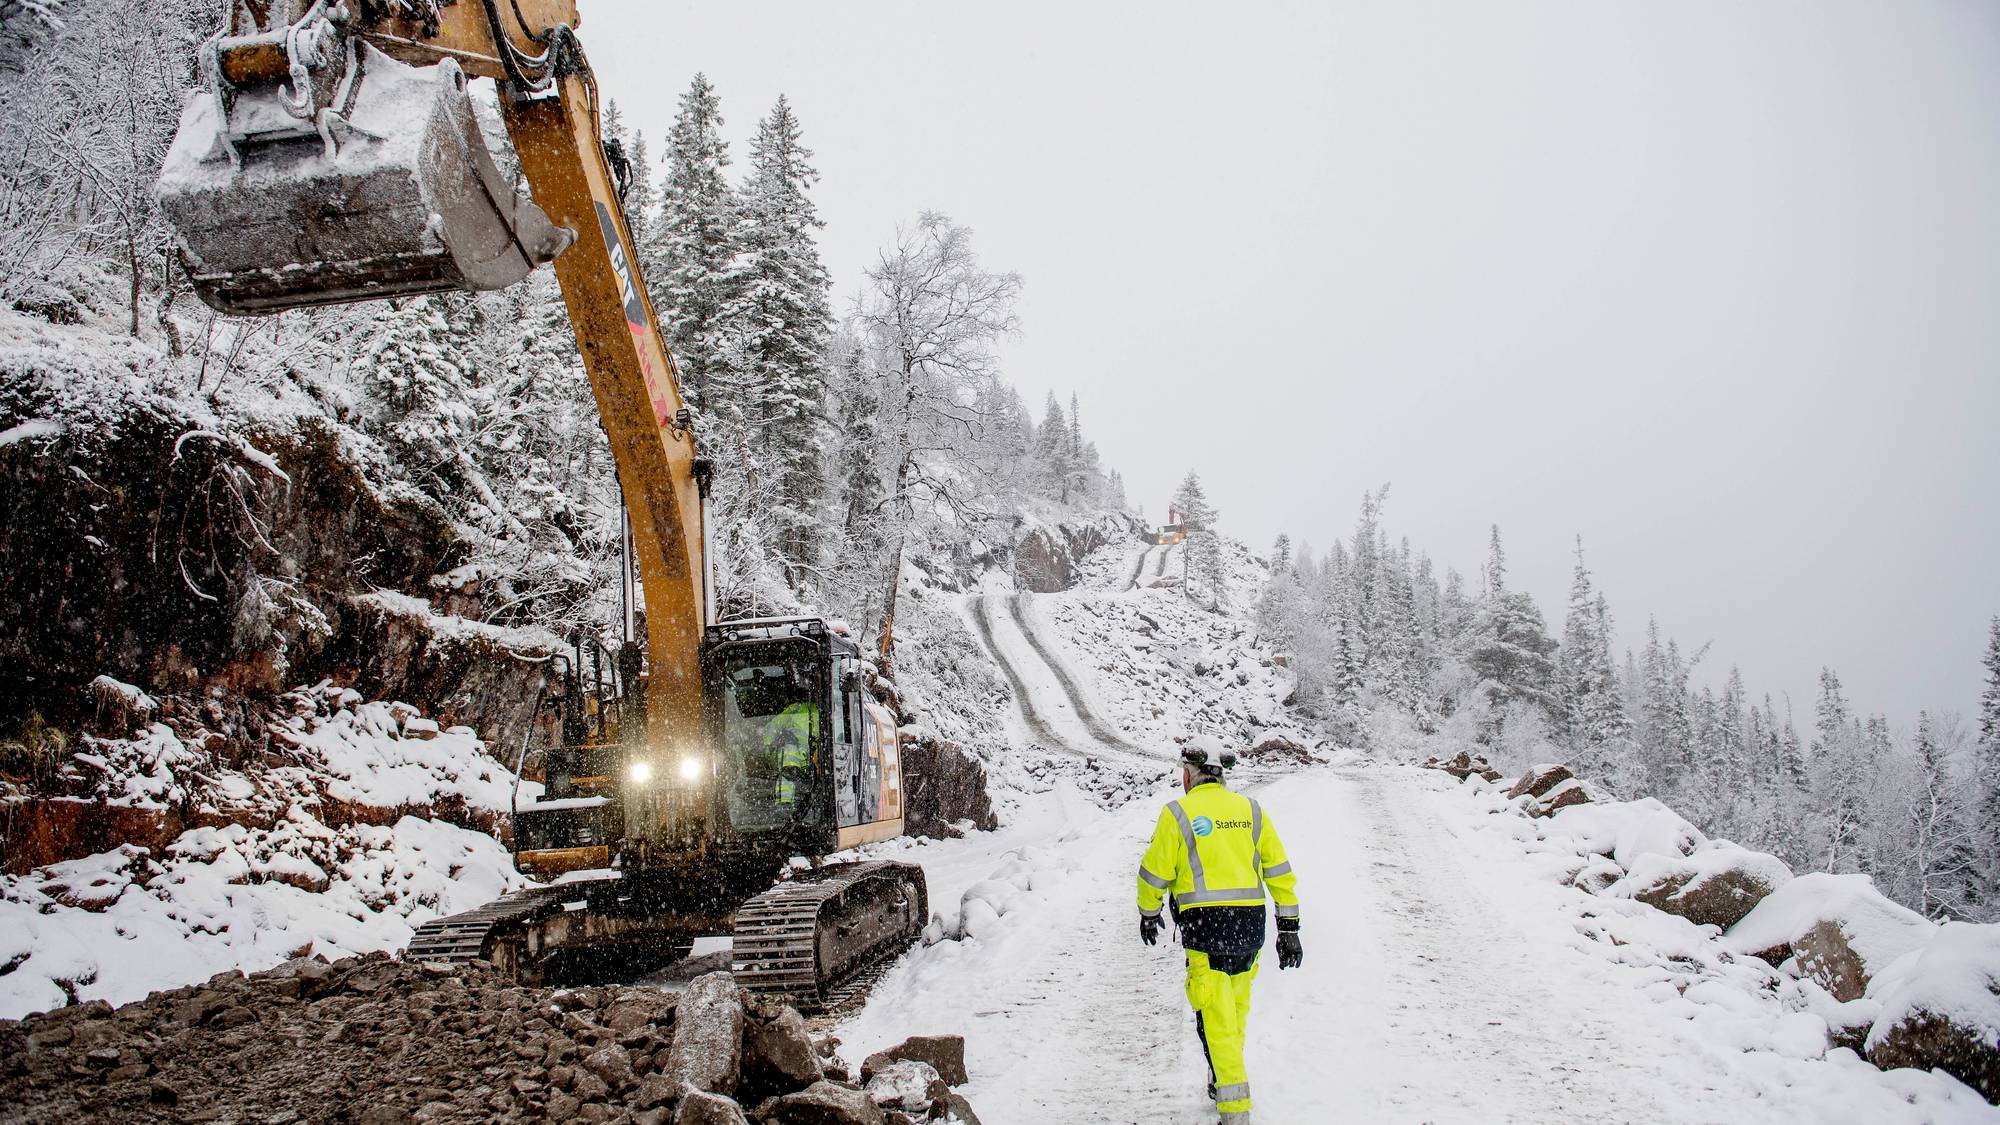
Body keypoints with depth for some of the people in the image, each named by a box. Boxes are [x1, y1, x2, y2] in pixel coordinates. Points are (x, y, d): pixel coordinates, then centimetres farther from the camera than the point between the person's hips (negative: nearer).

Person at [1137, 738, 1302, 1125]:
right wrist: (1289, 928, 12)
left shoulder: (1177, 814, -3)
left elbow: (1155, 873, 2)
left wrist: (1148, 914, 20)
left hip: (1206, 928, -5)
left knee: (1216, 1021, -2)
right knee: (1235, 1011, 21)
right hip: (1250, 926, 5)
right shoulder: (1251, 810, 9)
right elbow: (1280, 872, 8)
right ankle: (1224, 1083, 36)